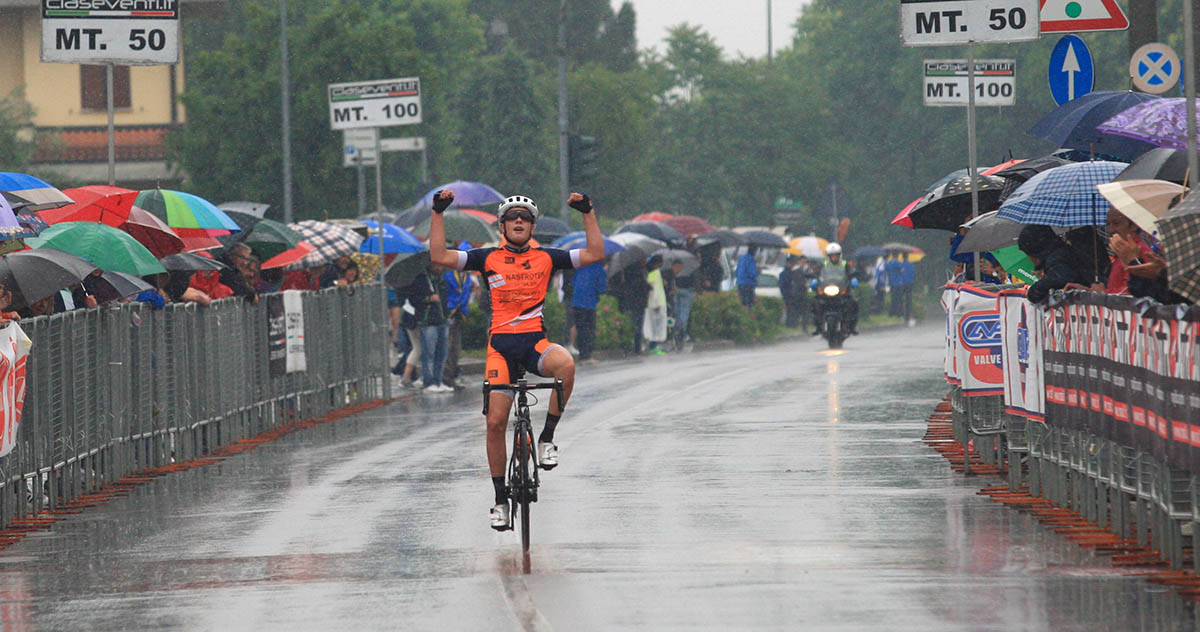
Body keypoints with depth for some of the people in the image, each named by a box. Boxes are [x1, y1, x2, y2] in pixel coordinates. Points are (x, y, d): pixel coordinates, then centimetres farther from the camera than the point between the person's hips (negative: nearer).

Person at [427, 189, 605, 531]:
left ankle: (547, 438, -16)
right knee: (495, 421, -8)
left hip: (536, 342, 0)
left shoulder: (546, 258, 8)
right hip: (501, 343, 0)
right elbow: (439, 256, 0)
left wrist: (588, 213, 2)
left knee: (566, 364, -35)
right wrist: (438, 213, -4)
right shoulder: (488, 258, 7)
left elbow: (595, 254, 6)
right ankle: (500, 499, 6)